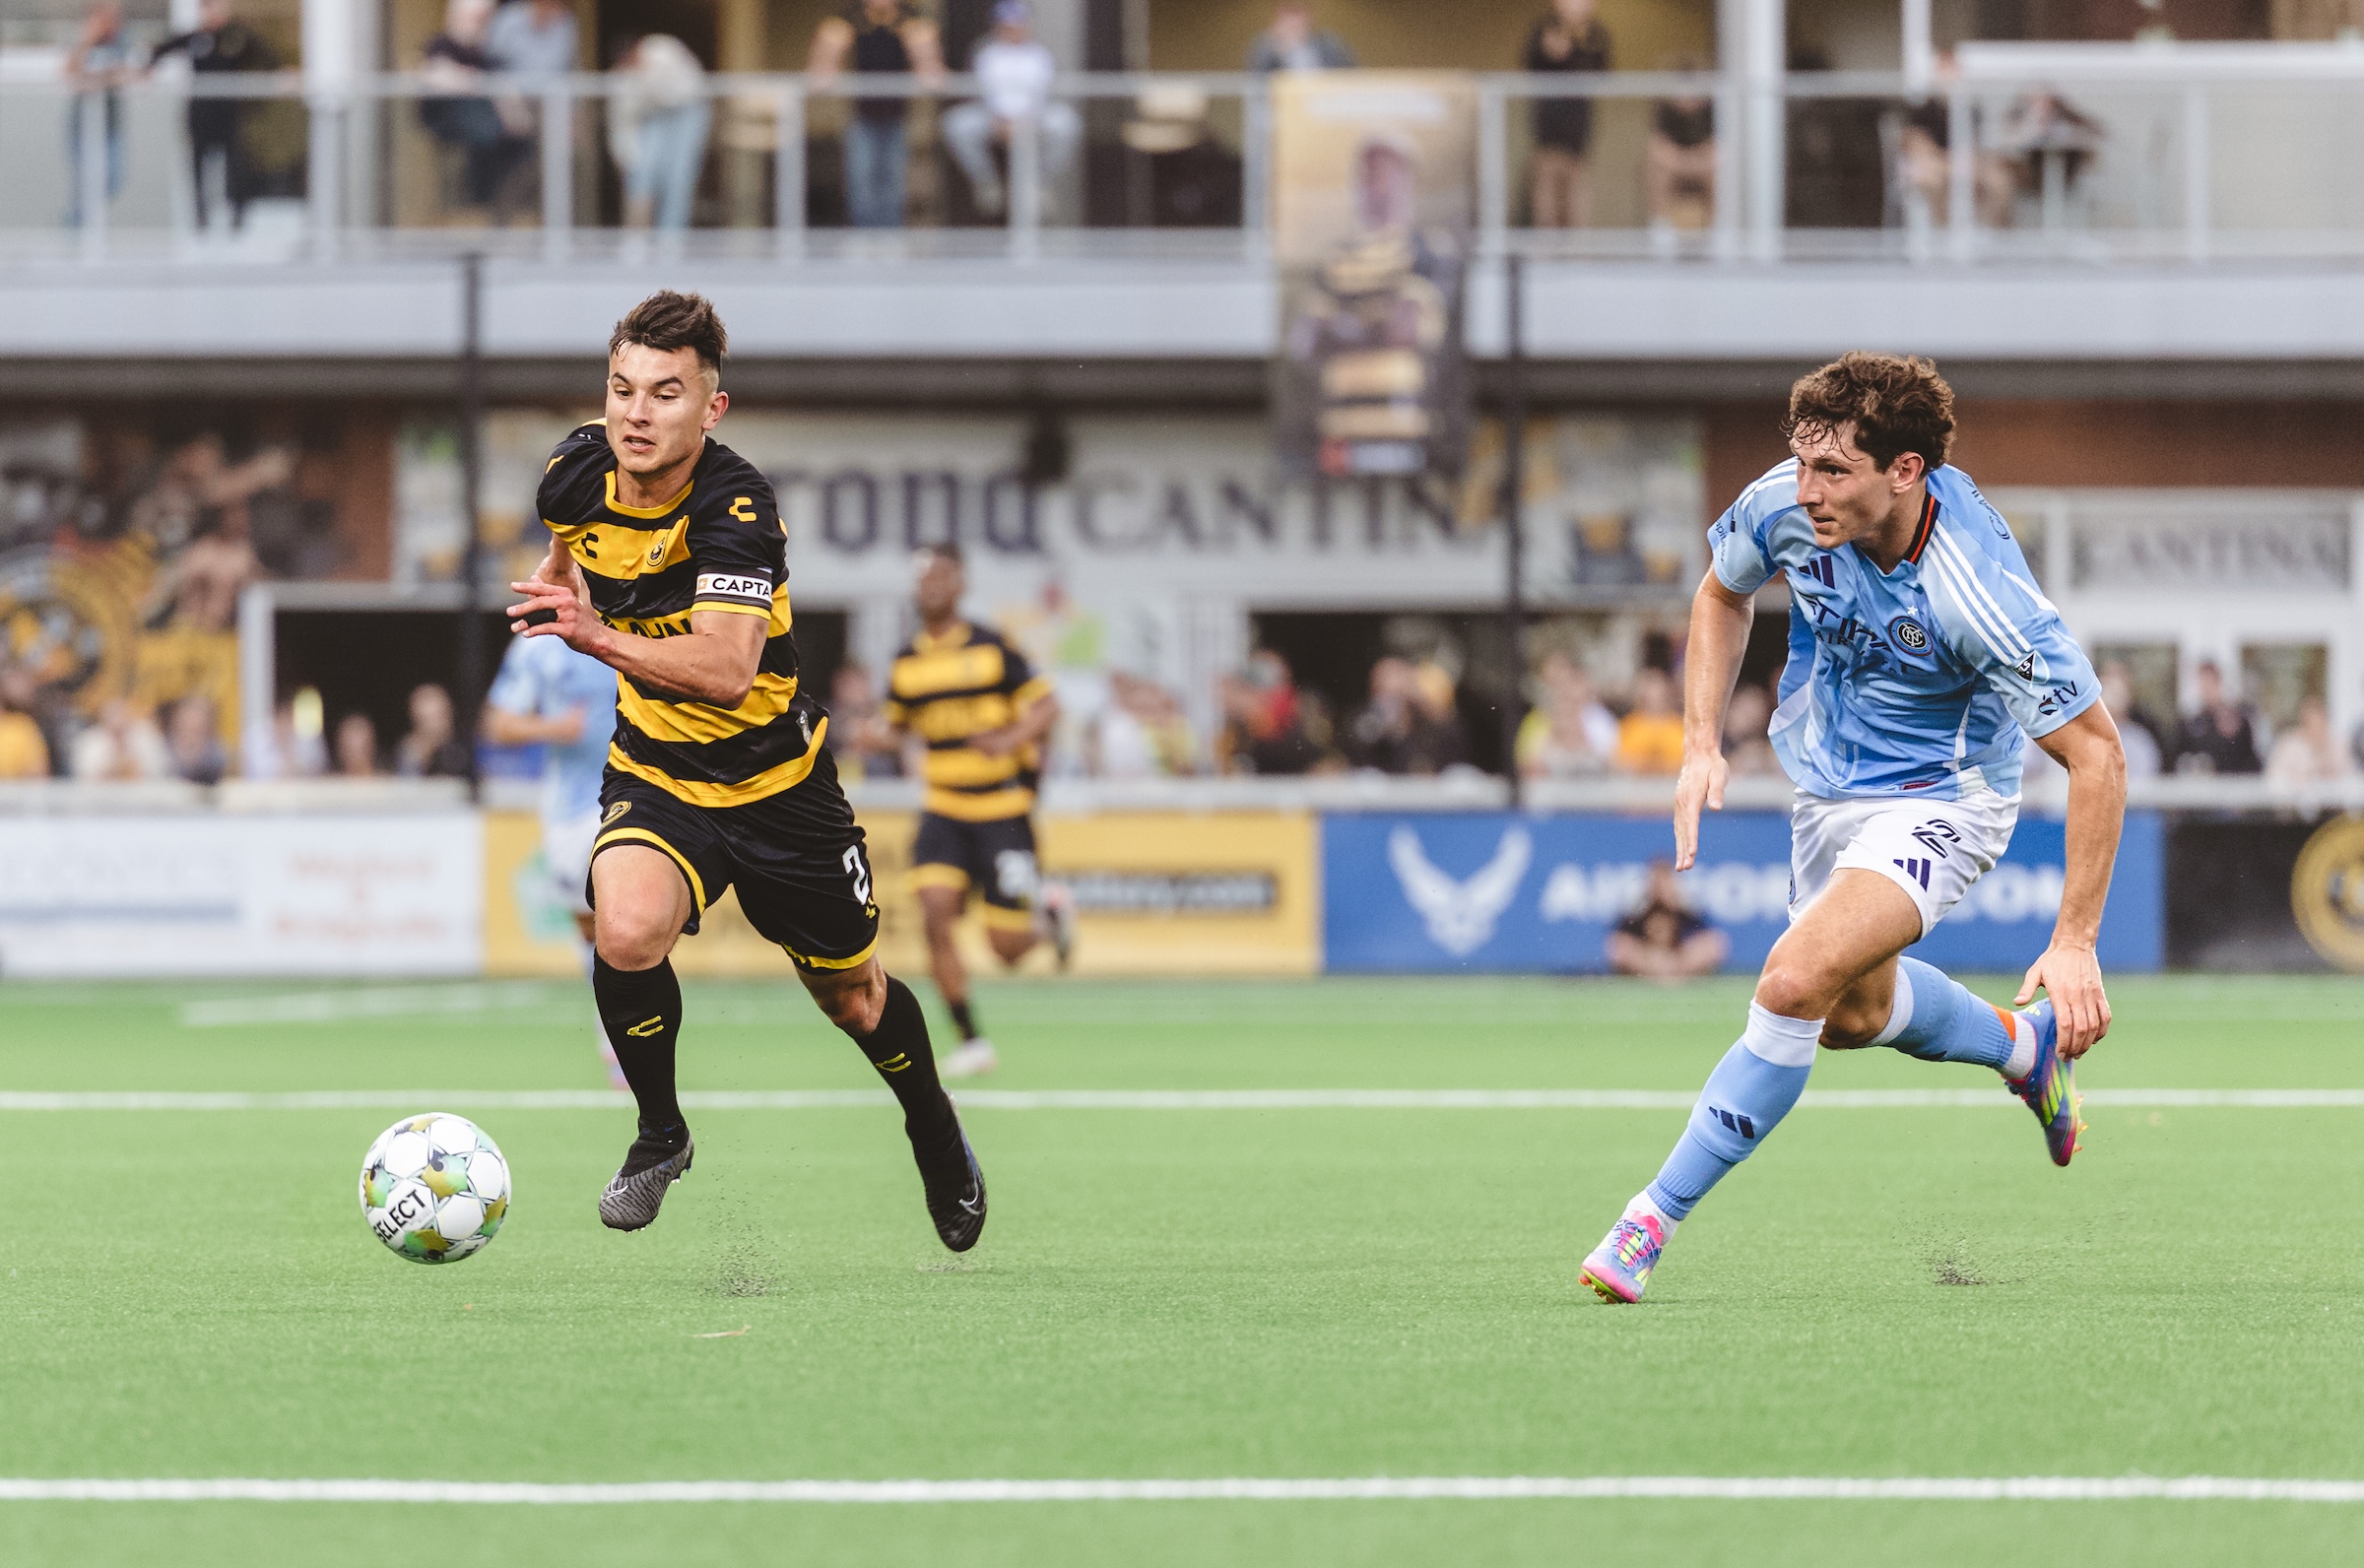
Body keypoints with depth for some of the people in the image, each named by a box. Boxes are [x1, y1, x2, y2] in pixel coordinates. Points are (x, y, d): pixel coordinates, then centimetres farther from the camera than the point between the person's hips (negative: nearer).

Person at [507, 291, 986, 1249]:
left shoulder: (735, 507, -29)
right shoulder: (578, 472, -11)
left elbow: (726, 670, -44)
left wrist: (601, 638, -55)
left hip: (777, 781, -3)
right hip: (654, 771, 3)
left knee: (851, 996, 14)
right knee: (625, 934, -29)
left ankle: (934, 1130, 47)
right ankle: (661, 1134, -4)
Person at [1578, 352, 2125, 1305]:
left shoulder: (1981, 595, -35)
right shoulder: (1786, 506, -20)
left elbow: (2095, 750, -26)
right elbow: (1723, 592, 6)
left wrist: (2075, 943, -28)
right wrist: (1702, 746, -5)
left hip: (1939, 801, -7)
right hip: (1829, 788, 7)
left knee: (1796, 982, -27)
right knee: (1852, 1010, 25)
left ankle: (1656, 1218, -16)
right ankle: (2026, 1047, 53)